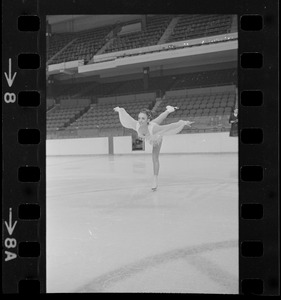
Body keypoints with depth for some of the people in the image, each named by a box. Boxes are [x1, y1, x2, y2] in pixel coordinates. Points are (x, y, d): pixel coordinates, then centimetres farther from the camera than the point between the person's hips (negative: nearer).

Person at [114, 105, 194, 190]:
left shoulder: (153, 128, -52)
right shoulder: (137, 125, -44)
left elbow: (170, 126, -45)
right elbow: (127, 117, -26)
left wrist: (184, 123, -40)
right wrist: (119, 110, -11)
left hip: (157, 137, -4)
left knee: (155, 158, -3)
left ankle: (155, 179, 20)